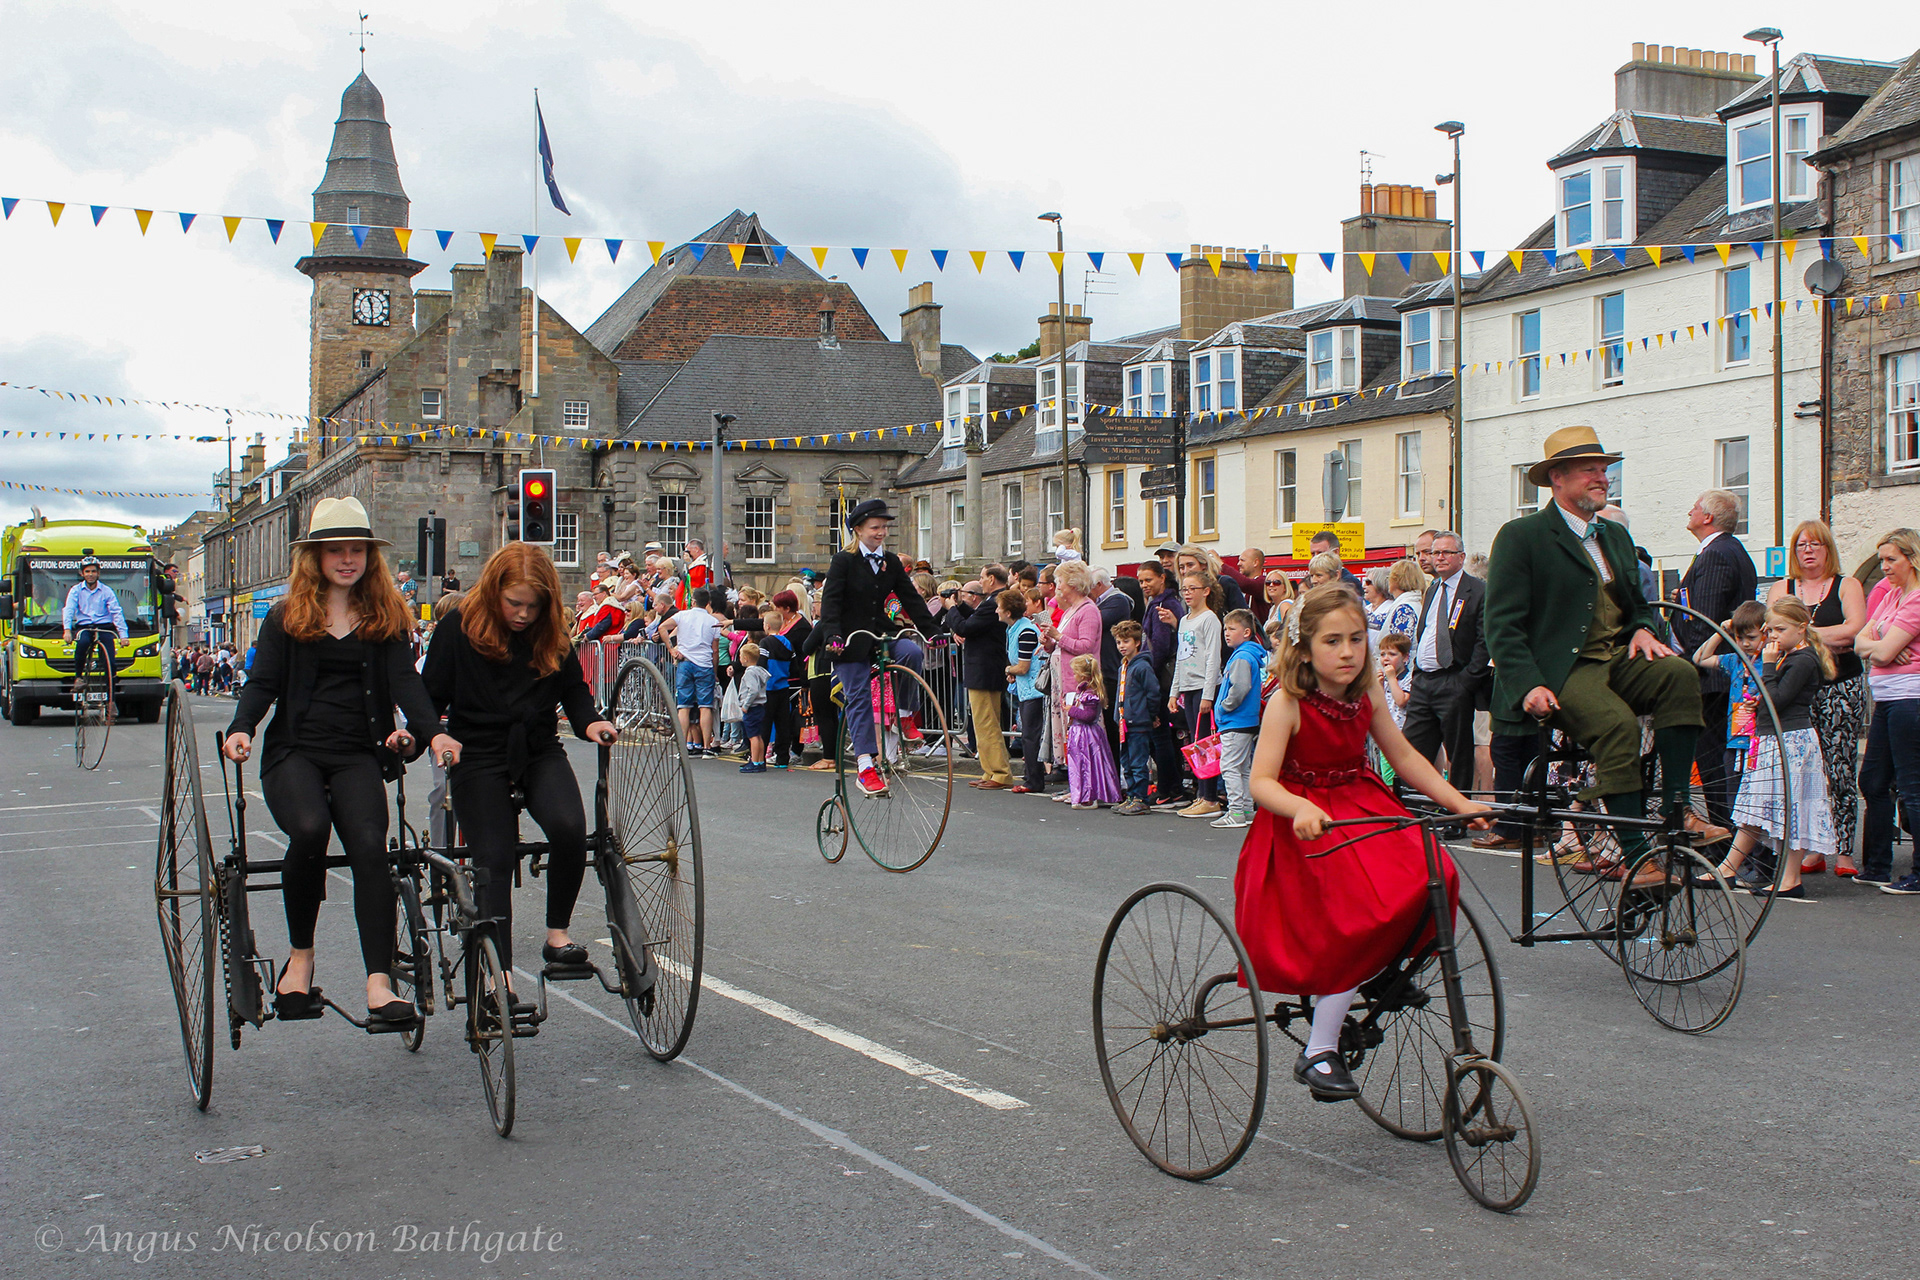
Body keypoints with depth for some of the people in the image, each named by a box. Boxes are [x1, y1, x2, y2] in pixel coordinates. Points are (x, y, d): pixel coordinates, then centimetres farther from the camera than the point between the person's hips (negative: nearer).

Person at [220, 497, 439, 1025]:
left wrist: (432, 732, -17)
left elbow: (404, 681, 1)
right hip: (294, 750, -1)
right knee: (309, 828, -30)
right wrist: (241, 729, -15)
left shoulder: (386, 619, 13)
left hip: (358, 754, 1)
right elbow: (263, 683, 6)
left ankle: (379, 986, -28)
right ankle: (300, 955, -8)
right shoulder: (286, 618, 12)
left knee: (369, 845, -23)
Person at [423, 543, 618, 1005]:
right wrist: (435, 735, -20)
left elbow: (573, 689, 12)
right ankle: (502, 979, -8)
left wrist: (590, 723, -8)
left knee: (570, 827, -25)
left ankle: (557, 933, -6)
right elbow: (431, 694, -1)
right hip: (479, 757, -2)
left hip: (539, 751, 2)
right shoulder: (459, 628, -6)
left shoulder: (553, 635, 2)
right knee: (494, 861, -11)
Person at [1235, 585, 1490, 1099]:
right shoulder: (1287, 703, -16)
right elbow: (1262, 782, -22)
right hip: (1306, 826, -6)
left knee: (1431, 879, -20)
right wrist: (1301, 809, -42)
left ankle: (1386, 971, 4)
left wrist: (1460, 803, 2)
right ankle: (1318, 1053, -12)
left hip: (1362, 812, 6)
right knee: (1354, 919, -23)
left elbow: (1404, 757, 11)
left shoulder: (1365, 699, 1)